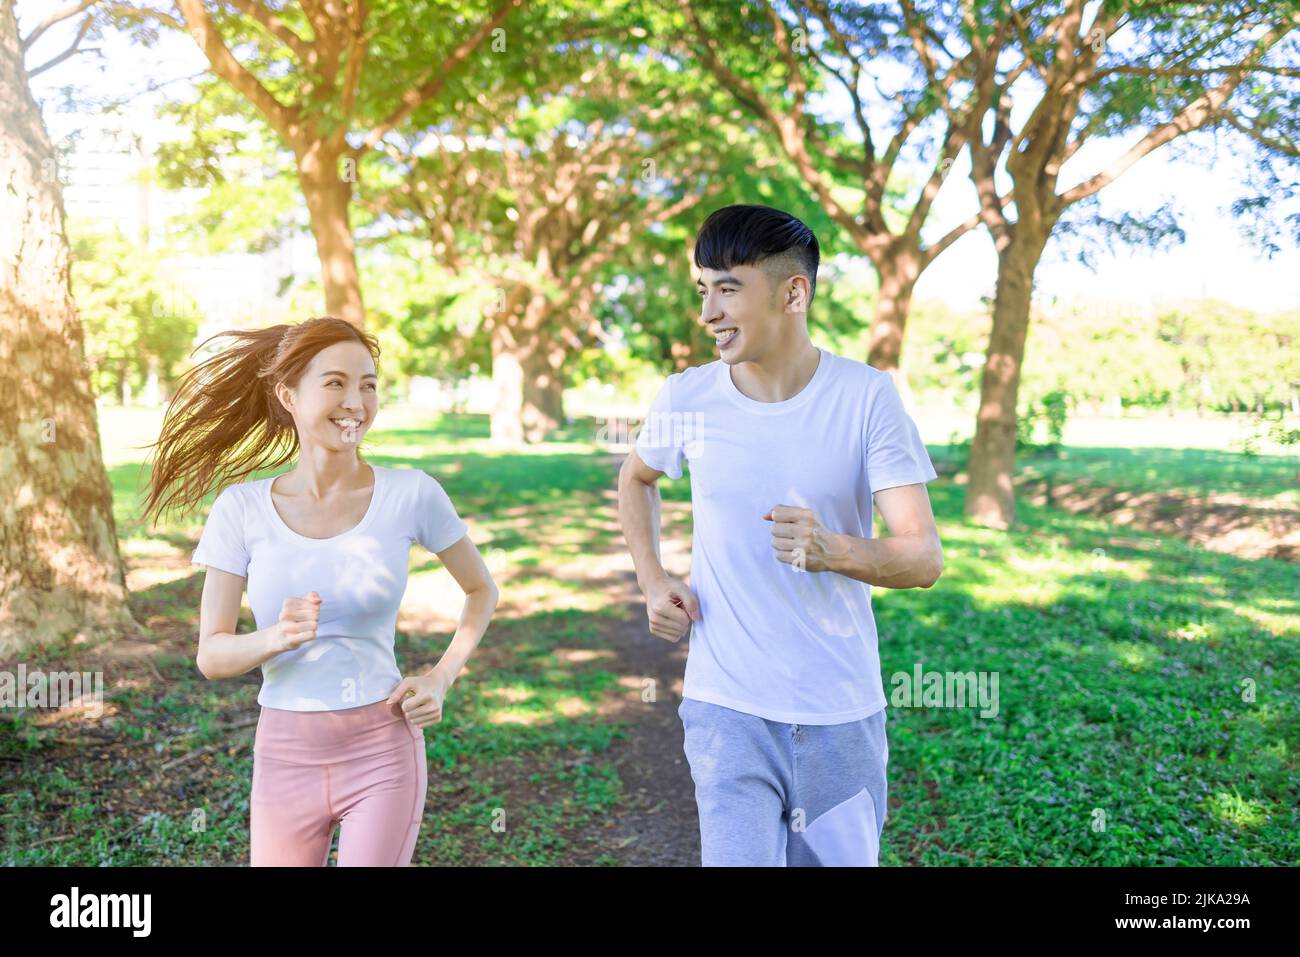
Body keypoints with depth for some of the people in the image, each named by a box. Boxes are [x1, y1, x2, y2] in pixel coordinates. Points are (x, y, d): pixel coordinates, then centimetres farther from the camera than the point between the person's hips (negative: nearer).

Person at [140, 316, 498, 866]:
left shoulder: (411, 494, -9)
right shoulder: (241, 509, -6)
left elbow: (481, 590, 7)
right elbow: (211, 655, -4)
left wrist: (441, 679, -5)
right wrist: (277, 637, -24)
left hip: (384, 751, -1)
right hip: (285, 757, 2)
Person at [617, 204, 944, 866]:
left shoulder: (866, 398, -10)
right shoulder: (685, 400, -4)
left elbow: (924, 558, -13)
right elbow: (635, 477, 19)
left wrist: (834, 550, -33)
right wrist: (652, 581, 5)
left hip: (841, 711, 0)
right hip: (727, 707, 0)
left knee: (839, 858, 16)